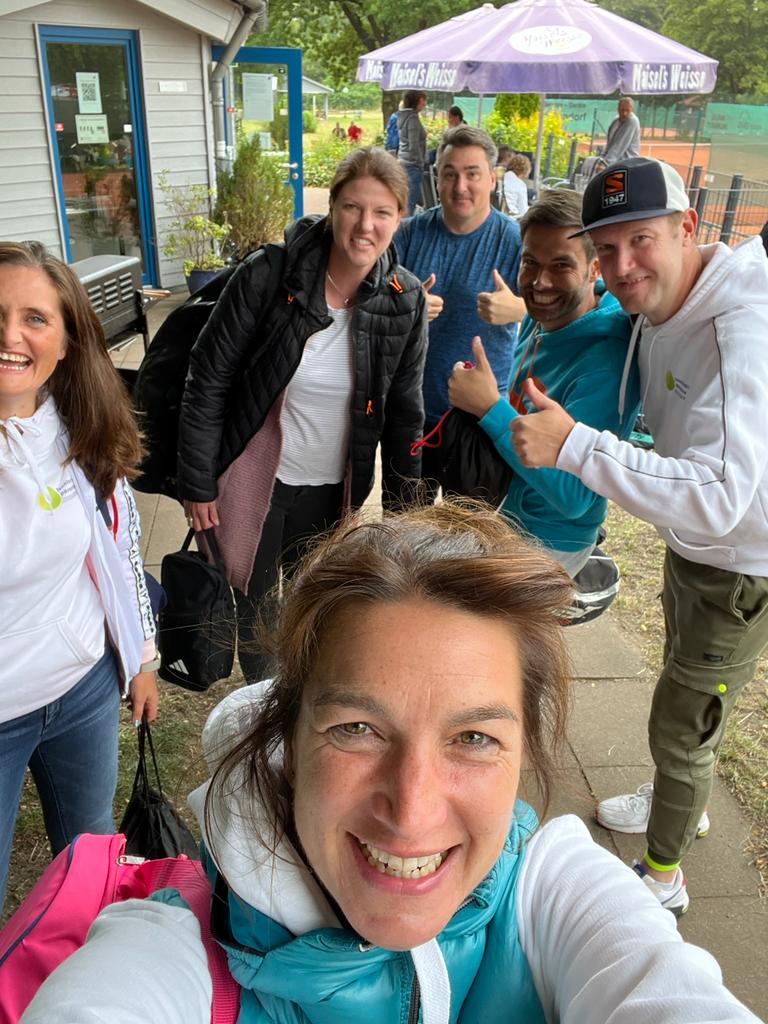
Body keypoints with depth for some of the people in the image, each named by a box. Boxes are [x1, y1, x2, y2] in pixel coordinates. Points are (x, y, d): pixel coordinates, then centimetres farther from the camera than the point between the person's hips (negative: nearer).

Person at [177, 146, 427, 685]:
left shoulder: (406, 301, -9)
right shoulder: (268, 275, -18)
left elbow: (404, 412, 1)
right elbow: (207, 382, -11)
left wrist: (403, 510, 3)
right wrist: (198, 484, -9)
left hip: (333, 490, 3)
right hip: (255, 482, -2)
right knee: (256, 608, 14)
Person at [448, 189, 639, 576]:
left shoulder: (606, 361, -30)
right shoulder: (541, 319, -4)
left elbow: (574, 496, -33)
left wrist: (490, 407, -34)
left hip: (549, 541, -8)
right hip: (506, 511, 8)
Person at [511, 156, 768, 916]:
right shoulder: (660, 309, -5)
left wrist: (574, 445, -47)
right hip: (691, 543, 9)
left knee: (678, 727, 8)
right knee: (685, 684, 29)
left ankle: (662, 881, 35)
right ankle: (684, 802, 58)